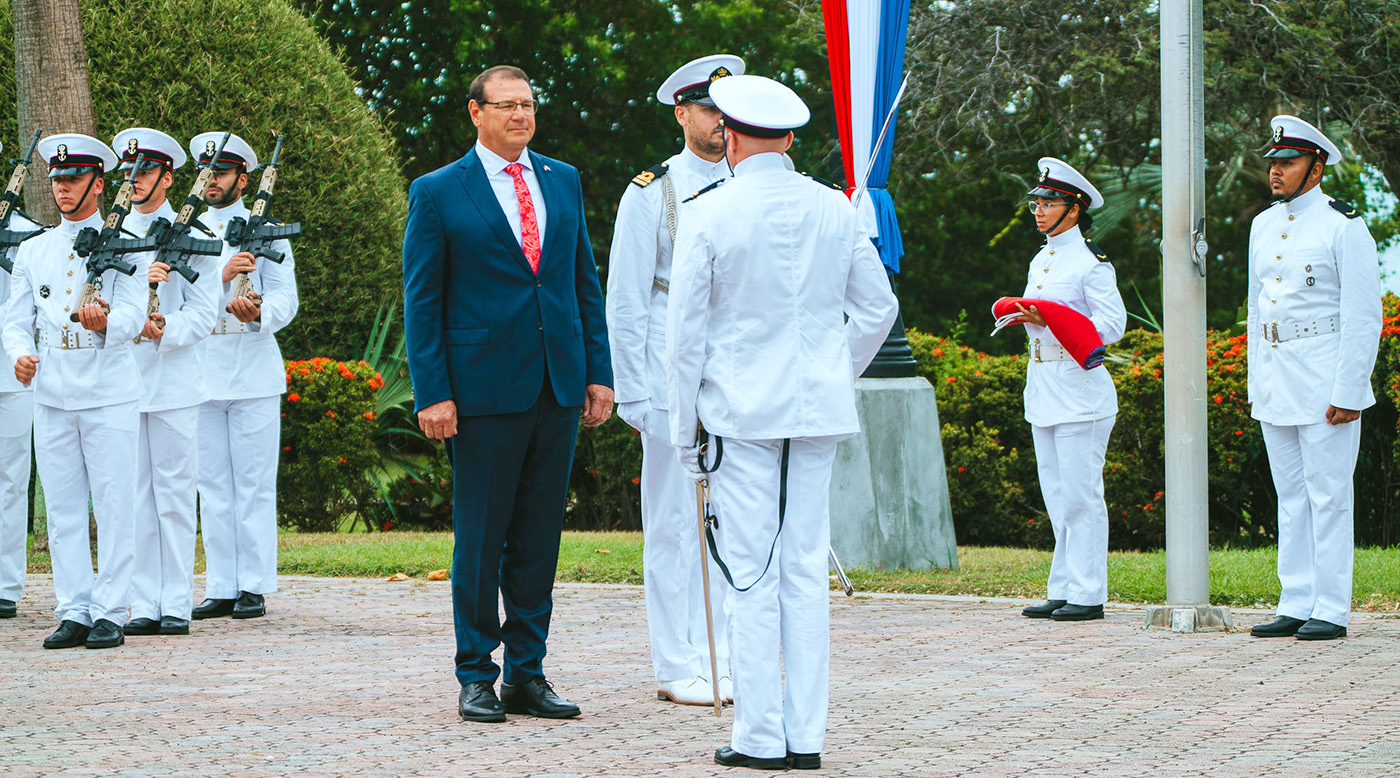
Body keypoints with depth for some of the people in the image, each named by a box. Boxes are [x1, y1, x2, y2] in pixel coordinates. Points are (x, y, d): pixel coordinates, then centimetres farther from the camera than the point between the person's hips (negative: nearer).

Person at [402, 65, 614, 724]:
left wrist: (599, 372, 9)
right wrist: (432, 393, -9)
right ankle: (476, 677, 10)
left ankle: (528, 675, 14)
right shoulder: (437, 193, 0)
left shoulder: (563, 181, 13)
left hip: (558, 387, 4)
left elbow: (585, 282, 15)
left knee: (539, 539, 7)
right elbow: (421, 300, -2)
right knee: (480, 539, 0)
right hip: (484, 390, -4)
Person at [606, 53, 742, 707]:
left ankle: (719, 661, 11)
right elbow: (624, 302, -1)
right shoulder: (649, 194, 0)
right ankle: (677, 668, 5)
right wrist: (632, 393, -6)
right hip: (673, 378, -4)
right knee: (673, 524, -1)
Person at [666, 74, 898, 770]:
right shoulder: (835, 210, 3)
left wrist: (685, 429, 4)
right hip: (818, 412, 3)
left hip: (739, 412, -3)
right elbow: (877, 309, 9)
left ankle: (759, 737, 1)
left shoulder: (708, 215, -7)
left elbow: (686, 332, -5)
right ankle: (806, 736, 8)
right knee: (806, 572, 7)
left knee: (752, 576, 0)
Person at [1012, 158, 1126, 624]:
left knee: (1080, 493, -7)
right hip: (1043, 387, 8)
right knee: (1056, 494, 9)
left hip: (1079, 385, -8)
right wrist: (1023, 315, 3)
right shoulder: (1040, 262, 17)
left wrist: (1048, 318, -21)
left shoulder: (1091, 263, -8)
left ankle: (1087, 594, -4)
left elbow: (1111, 324, -15)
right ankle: (1063, 590, 14)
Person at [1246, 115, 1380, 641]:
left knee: (1328, 495, -5)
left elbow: (1364, 317, -10)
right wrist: (1257, 385, 16)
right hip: (1275, 386, 7)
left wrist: (1349, 393, -15)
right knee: (1291, 495, 8)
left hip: (1325, 381, -7)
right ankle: (1296, 607, 11)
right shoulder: (1263, 226, 14)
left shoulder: (1343, 226, -7)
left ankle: (1331, 611, -2)